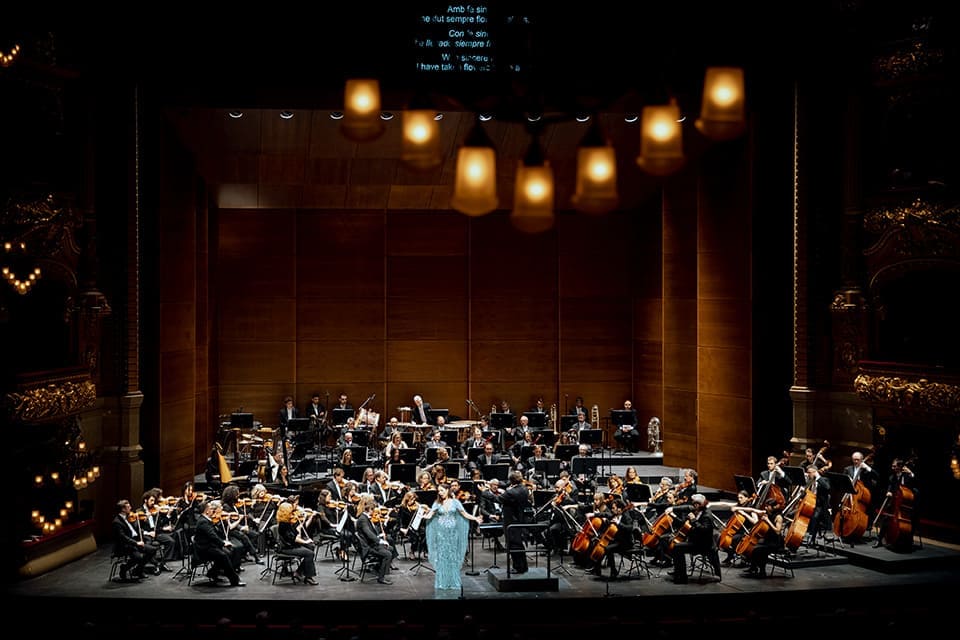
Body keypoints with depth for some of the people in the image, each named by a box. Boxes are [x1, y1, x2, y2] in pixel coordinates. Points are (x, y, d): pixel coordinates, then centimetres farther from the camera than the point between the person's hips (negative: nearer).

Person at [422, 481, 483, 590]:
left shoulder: (455, 502, 2)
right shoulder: (437, 503, 4)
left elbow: (465, 514, 1)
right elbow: (430, 515, -6)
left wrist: (475, 518, -12)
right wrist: (424, 516, -28)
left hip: (452, 532, 0)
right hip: (441, 532, 1)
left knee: (453, 557, 3)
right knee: (441, 557, 1)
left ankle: (453, 582, 10)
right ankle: (441, 582, 7)